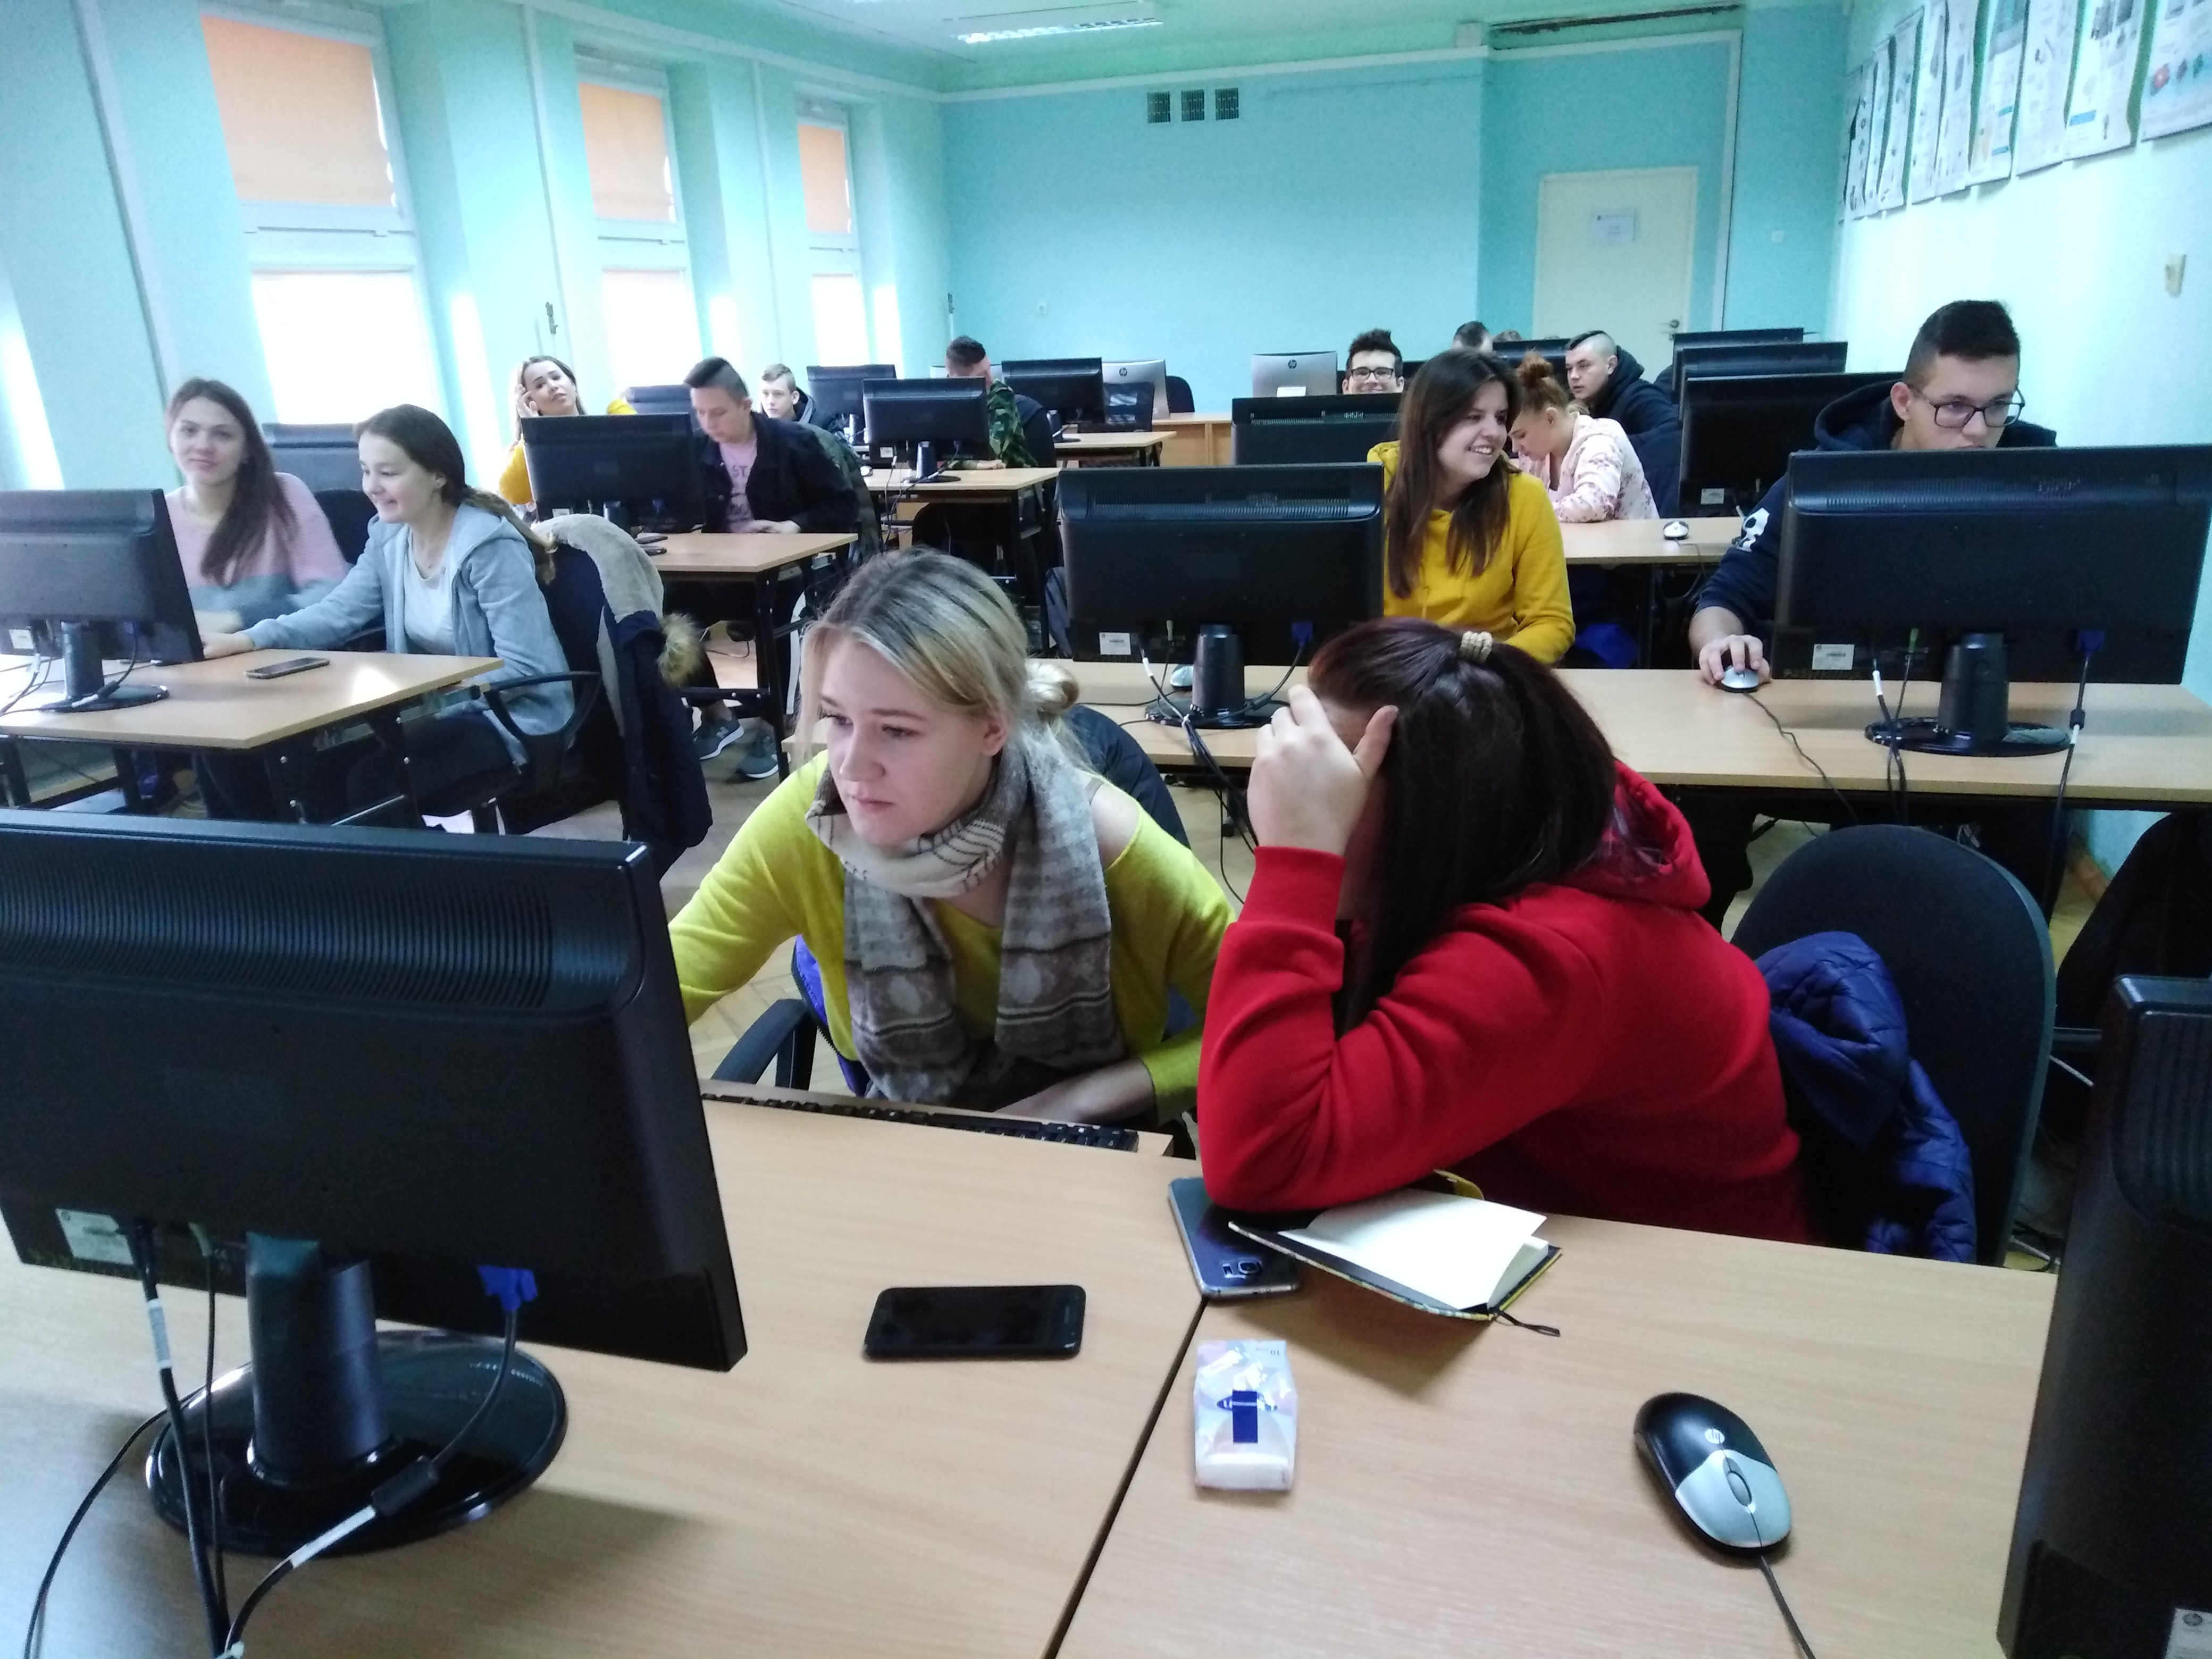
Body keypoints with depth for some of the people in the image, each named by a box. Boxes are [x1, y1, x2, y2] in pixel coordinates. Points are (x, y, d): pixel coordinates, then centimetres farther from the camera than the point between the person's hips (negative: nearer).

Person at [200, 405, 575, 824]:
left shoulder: (491, 545, -18)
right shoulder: (388, 536, 7)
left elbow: (523, 669, -23)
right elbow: (337, 611, -3)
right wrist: (248, 640, -19)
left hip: (509, 719, -7)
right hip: (431, 708, 8)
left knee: (371, 782, -27)